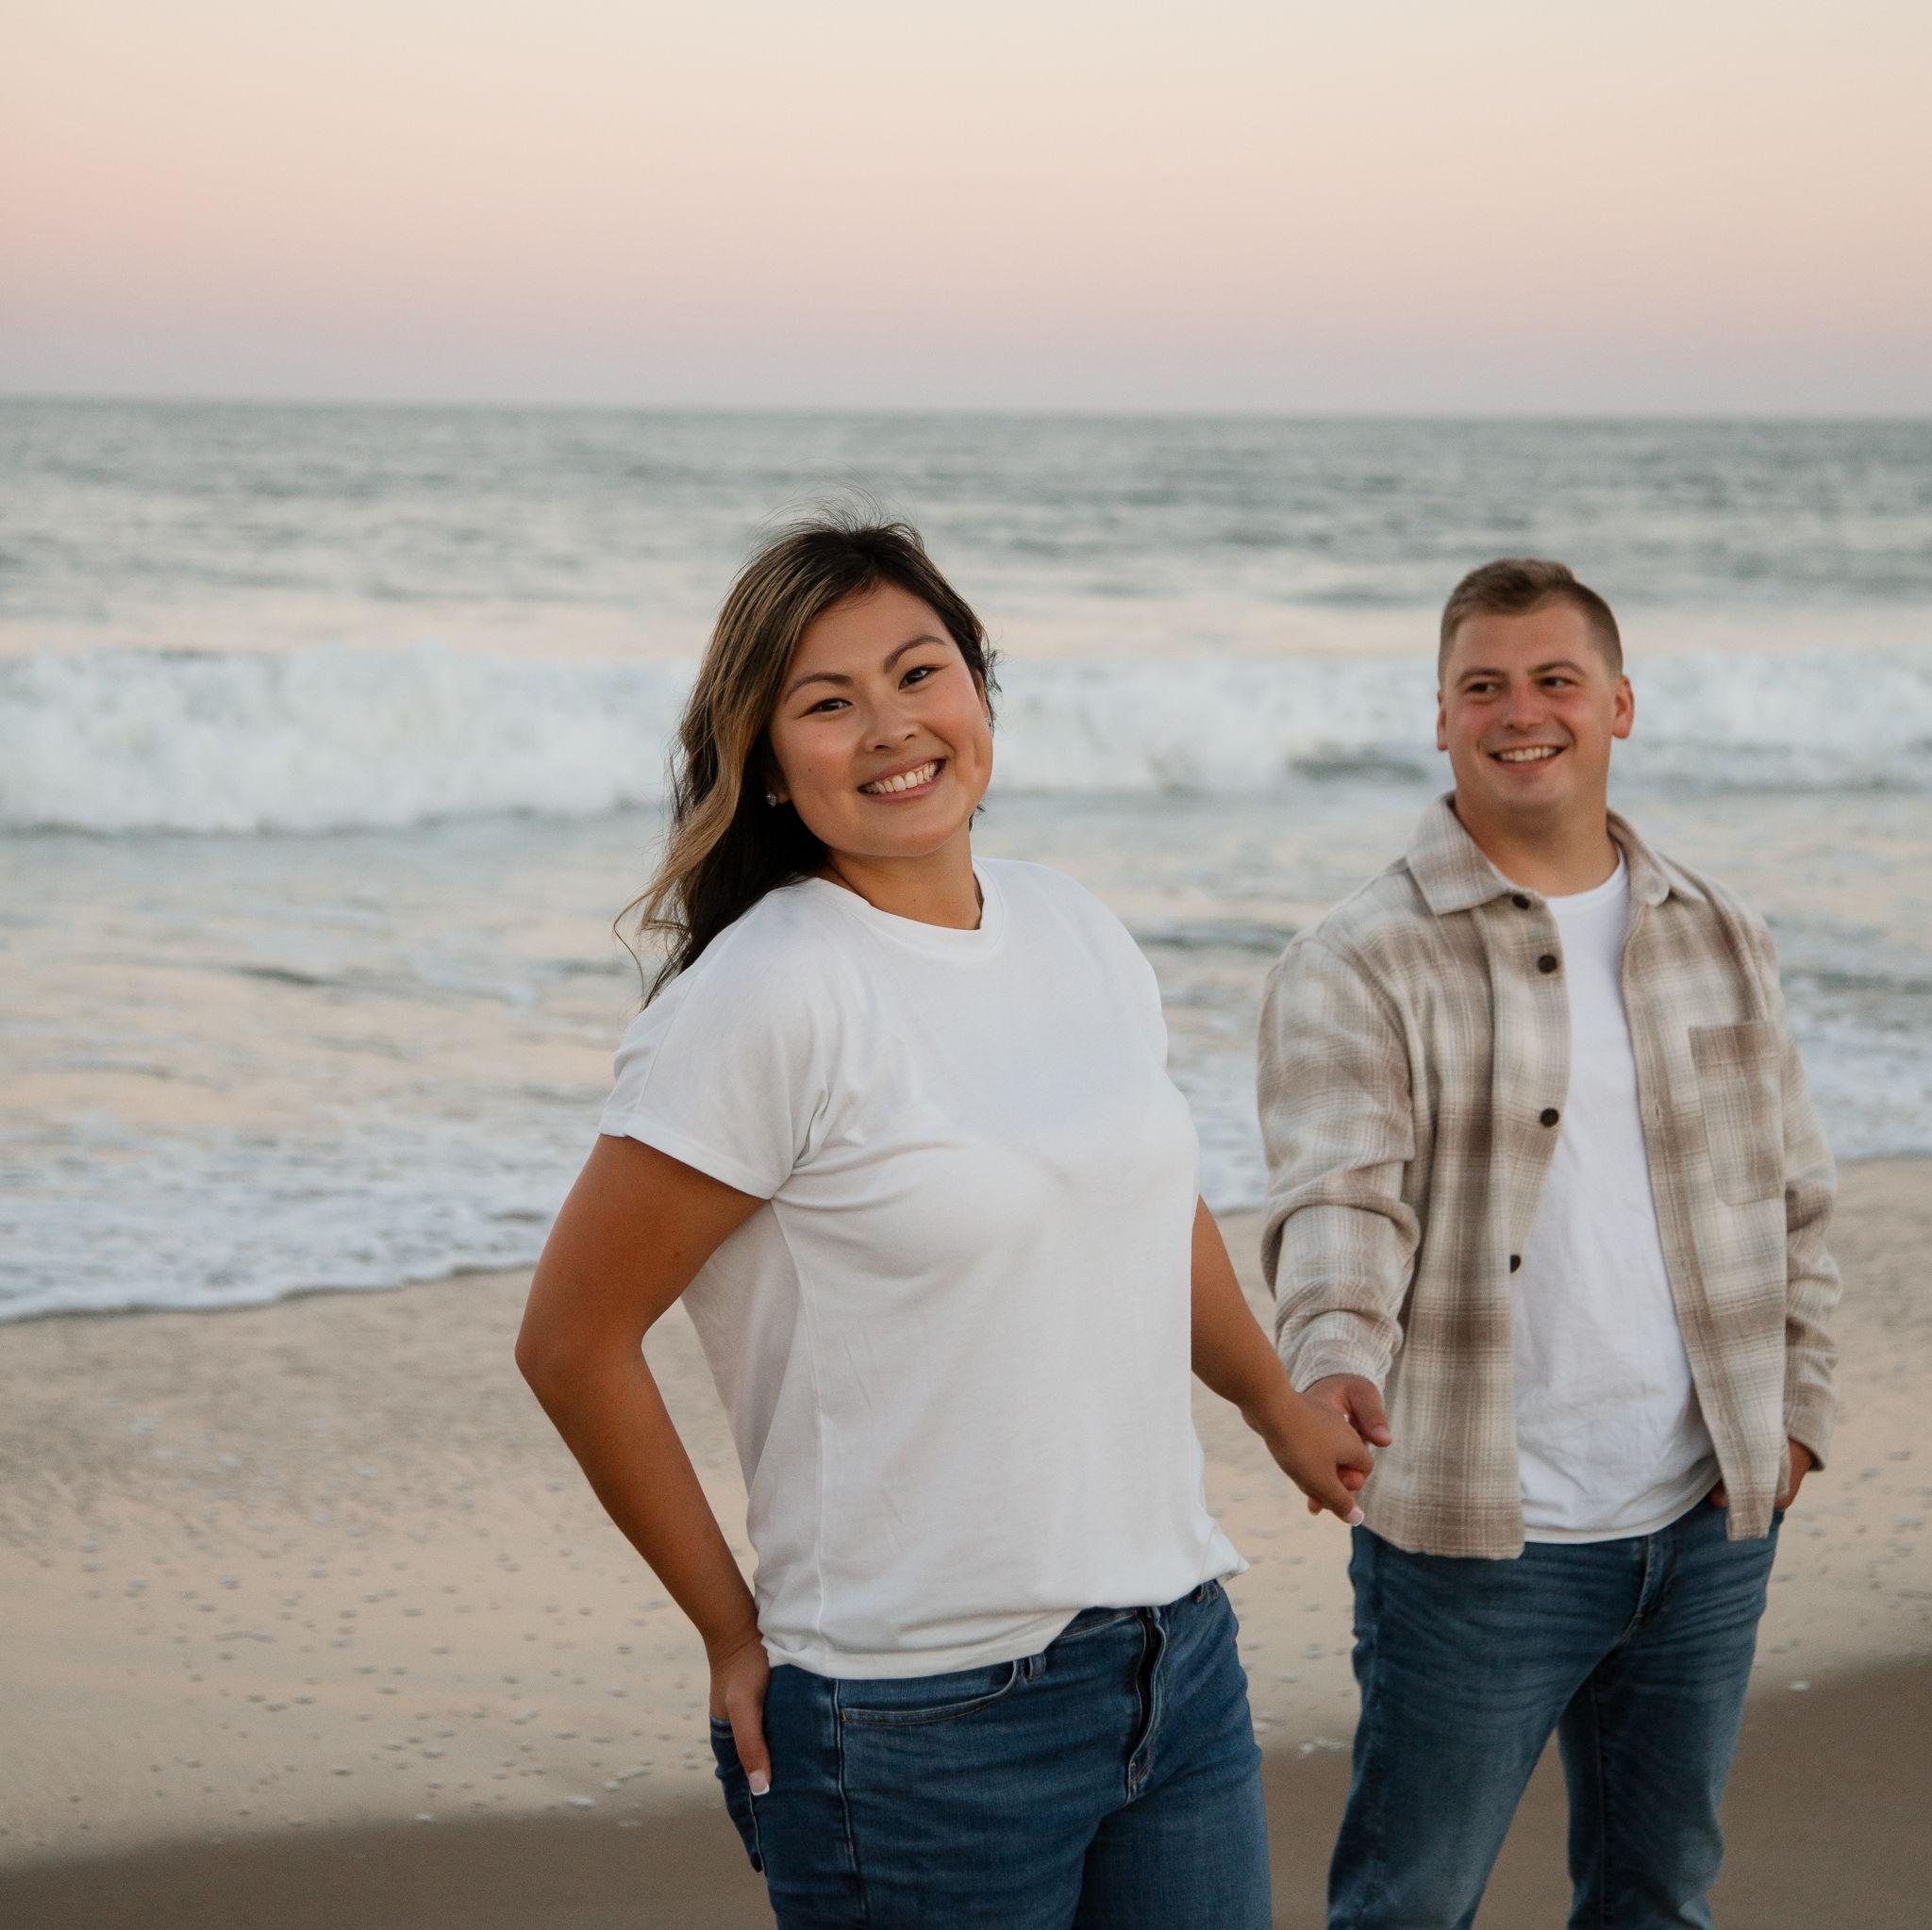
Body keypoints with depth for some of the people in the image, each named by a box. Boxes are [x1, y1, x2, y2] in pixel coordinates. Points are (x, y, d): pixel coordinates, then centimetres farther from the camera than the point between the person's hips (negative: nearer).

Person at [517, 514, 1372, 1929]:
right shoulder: (765, 999, -14)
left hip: (1179, 1654, 6)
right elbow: (572, 1338, -12)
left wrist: (1277, 1403, 34)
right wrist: (736, 1636, -6)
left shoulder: (1077, 932, 6)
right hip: (924, 1717, -6)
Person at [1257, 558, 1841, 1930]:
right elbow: (1342, 1192, -19)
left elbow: (1795, 1196, 16)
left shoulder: (1723, 941, 10)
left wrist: (1796, 1409, 8)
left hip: (1709, 1523, 5)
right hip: (1478, 1539, -4)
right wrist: (1337, 1362, -37)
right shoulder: (1359, 964, -6)